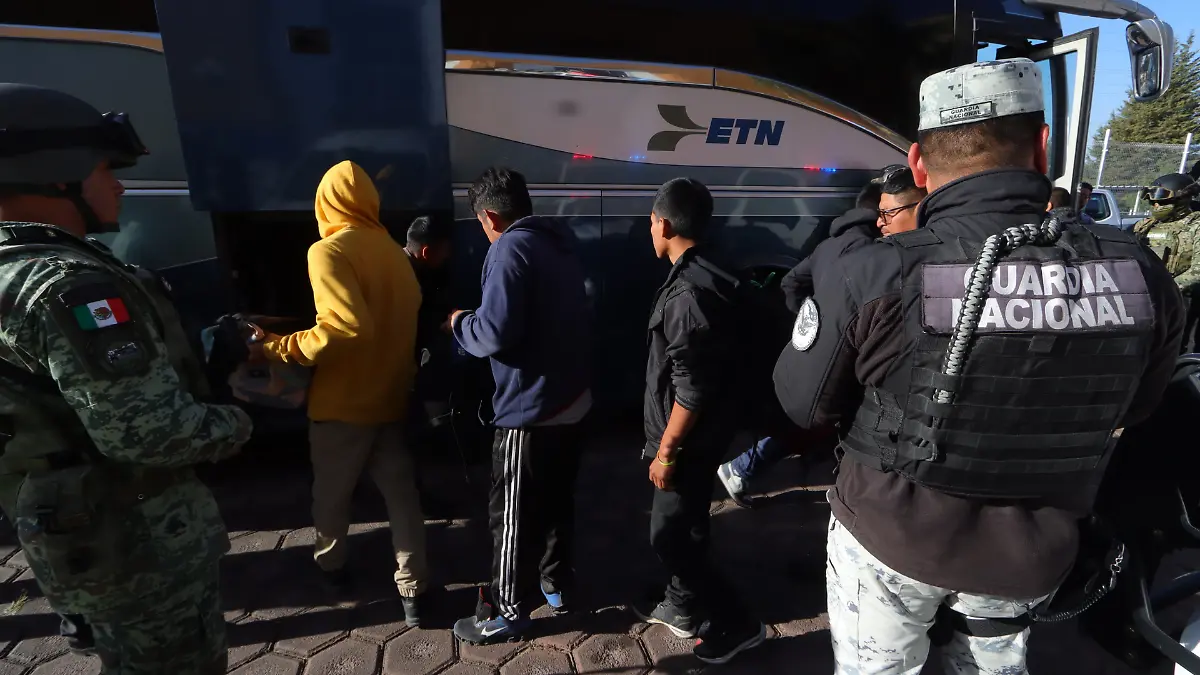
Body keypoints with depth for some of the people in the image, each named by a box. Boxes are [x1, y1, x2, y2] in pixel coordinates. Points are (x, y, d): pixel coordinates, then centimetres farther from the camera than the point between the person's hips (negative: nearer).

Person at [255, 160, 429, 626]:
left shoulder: (328, 252, -17)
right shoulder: (393, 250, 5)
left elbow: (347, 327, -28)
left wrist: (282, 348, -19)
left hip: (343, 403, -5)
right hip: (392, 398, 5)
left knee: (331, 491, 19)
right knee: (401, 493, 10)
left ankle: (331, 565, 41)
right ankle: (412, 591, 14)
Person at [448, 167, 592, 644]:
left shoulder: (510, 250, -17)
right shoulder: (560, 243, 11)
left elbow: (495, 333, -25)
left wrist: (460, 323, -4)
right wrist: (474, 322, 21)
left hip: (530, 411, -9)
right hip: (572, 400, 9)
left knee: (513, 515, 8)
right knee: (557, 499, 23)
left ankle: (507, 612, 24)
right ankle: (559, 585, 40)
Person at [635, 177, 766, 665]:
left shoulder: (689, 291, -27)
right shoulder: (700, 276, 5)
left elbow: (692, 389, -26)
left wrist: (666, 449, -17)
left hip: (689, 441, -10)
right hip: (695, 436, 10)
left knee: (669, 536, 5)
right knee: (684, 527, 22)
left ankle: (738, 623, 21)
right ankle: (683, 608, 40)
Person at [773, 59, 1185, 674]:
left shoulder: (871, 275, -27)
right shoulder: (1141, 275, -13)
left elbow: (802, 402, -12)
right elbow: (1132, 408, 5)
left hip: (890, 534, -3)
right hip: (1031, 552, 3)